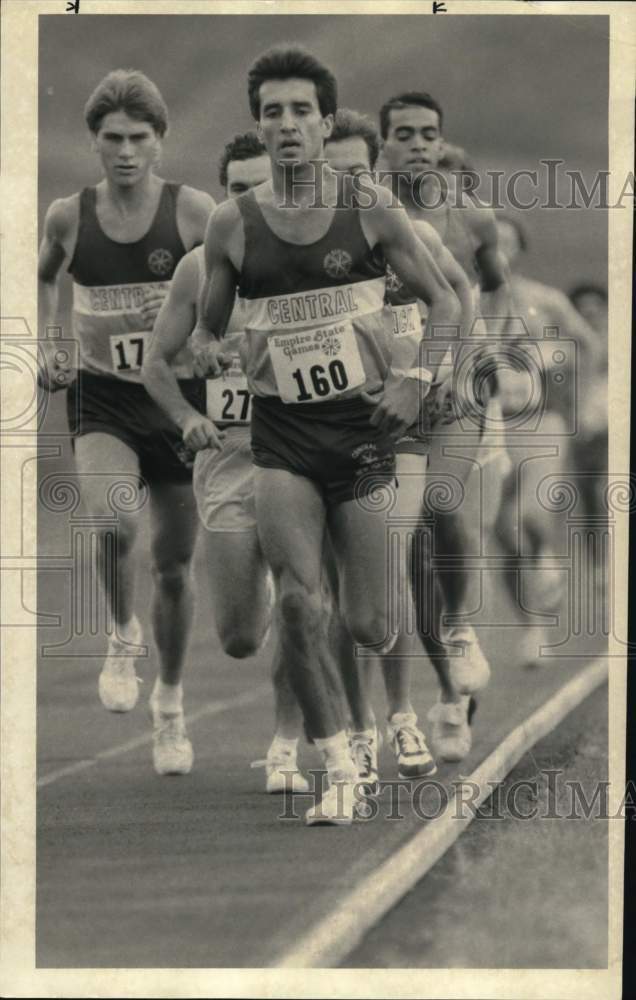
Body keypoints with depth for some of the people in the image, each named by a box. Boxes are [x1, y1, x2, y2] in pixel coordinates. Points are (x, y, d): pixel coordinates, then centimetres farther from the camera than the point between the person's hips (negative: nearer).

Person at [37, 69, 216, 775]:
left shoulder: (193, 211, -8)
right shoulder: (68, 216, -2)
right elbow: (43, 278, 18)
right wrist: (46, 347, 5)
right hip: (101, 397, 0)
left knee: (173, 565, 9)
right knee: (113, 524, -29)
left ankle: (170, 706, 30)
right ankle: (122, 637, 1)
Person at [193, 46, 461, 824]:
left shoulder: (369, 208, -2)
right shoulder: (232, 225, 1)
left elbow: (442, 301, 5)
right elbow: (208, 331, 13)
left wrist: (418, 379, -8)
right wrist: (196, 410, -1)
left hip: (363, 426, 0)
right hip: (281, 436, 1)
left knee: (365, 624, 0)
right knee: (296, 600, -18)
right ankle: (339, 769, -7)